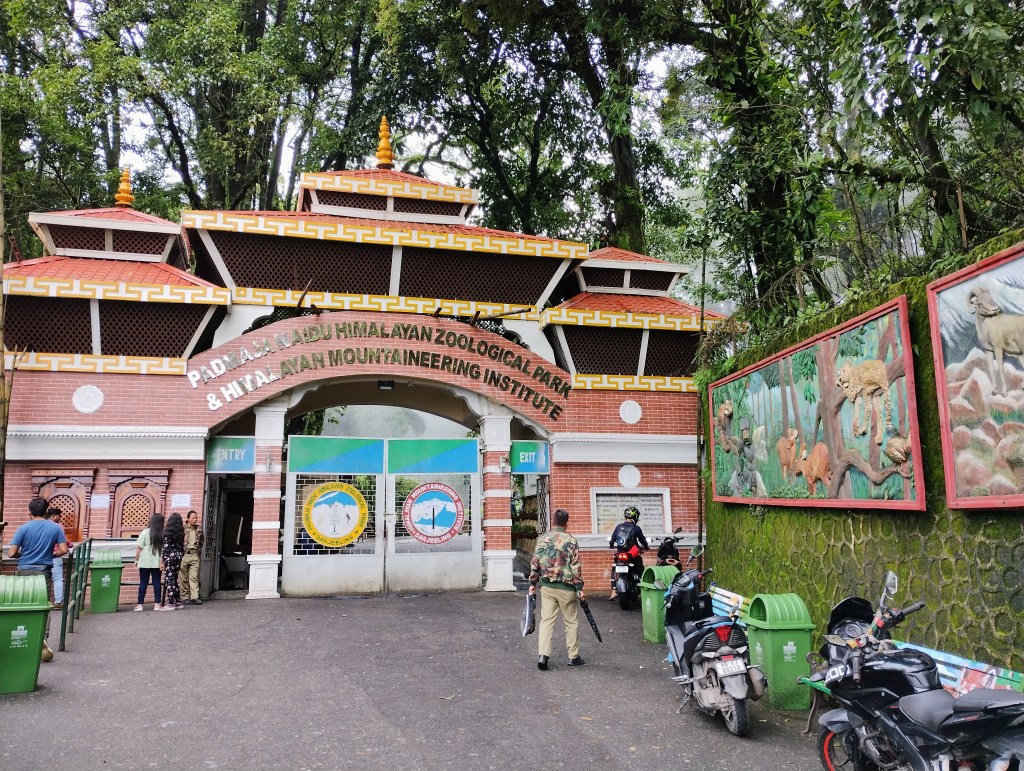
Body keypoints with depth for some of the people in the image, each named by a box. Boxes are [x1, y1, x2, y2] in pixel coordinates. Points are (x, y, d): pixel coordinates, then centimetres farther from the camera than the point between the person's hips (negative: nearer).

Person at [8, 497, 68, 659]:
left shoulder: (23, 528, -4)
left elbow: (11, 553, -8)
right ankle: (43, 639, -15)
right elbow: (63, 550, -4)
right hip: (44, 573, 0)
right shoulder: (56, 528, 0)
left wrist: (23, 554, 13)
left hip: (24, 572, 0)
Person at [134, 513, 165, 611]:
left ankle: (140, 604, 7)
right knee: (157, 583, 7)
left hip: (145, 562, -1)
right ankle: (157, 604, 7)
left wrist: (136, 560, 5)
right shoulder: (163, 534, -2)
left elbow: (139, 548, -5)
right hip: (157, 562, 1)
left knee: (143, 583, 5)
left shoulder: (145, 532, -6)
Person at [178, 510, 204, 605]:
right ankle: (185, 597, 8)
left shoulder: (199, 530, 13)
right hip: (183, 555, -3)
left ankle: (195, 597, -8)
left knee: (194, 577, -4)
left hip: (195, 555, 3)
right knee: (183, 578, 2)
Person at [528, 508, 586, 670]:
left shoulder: (542, 539, 1)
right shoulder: (570, 541, -10)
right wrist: (580, 588, -5)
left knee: (546, 620, 6)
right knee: (571, 622, 10)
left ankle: (542, 655, -4)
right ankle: (574, 657, 18)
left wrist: (532, 583, 13)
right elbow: (576, 567, -11)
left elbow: (534, 564, 4)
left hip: (546, 587, 3)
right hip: (566, 588, -3)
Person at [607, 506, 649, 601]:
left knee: (614, 572, 16)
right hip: (633, 554, -3)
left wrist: (611, 545, 28)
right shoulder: (636, 528, -8)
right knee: (640, 571, 14)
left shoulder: (619, 526, 1)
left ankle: (614, 591, 4)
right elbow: (642, 540, 1)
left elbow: (612, 539, 6)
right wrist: (645, 546, 23)